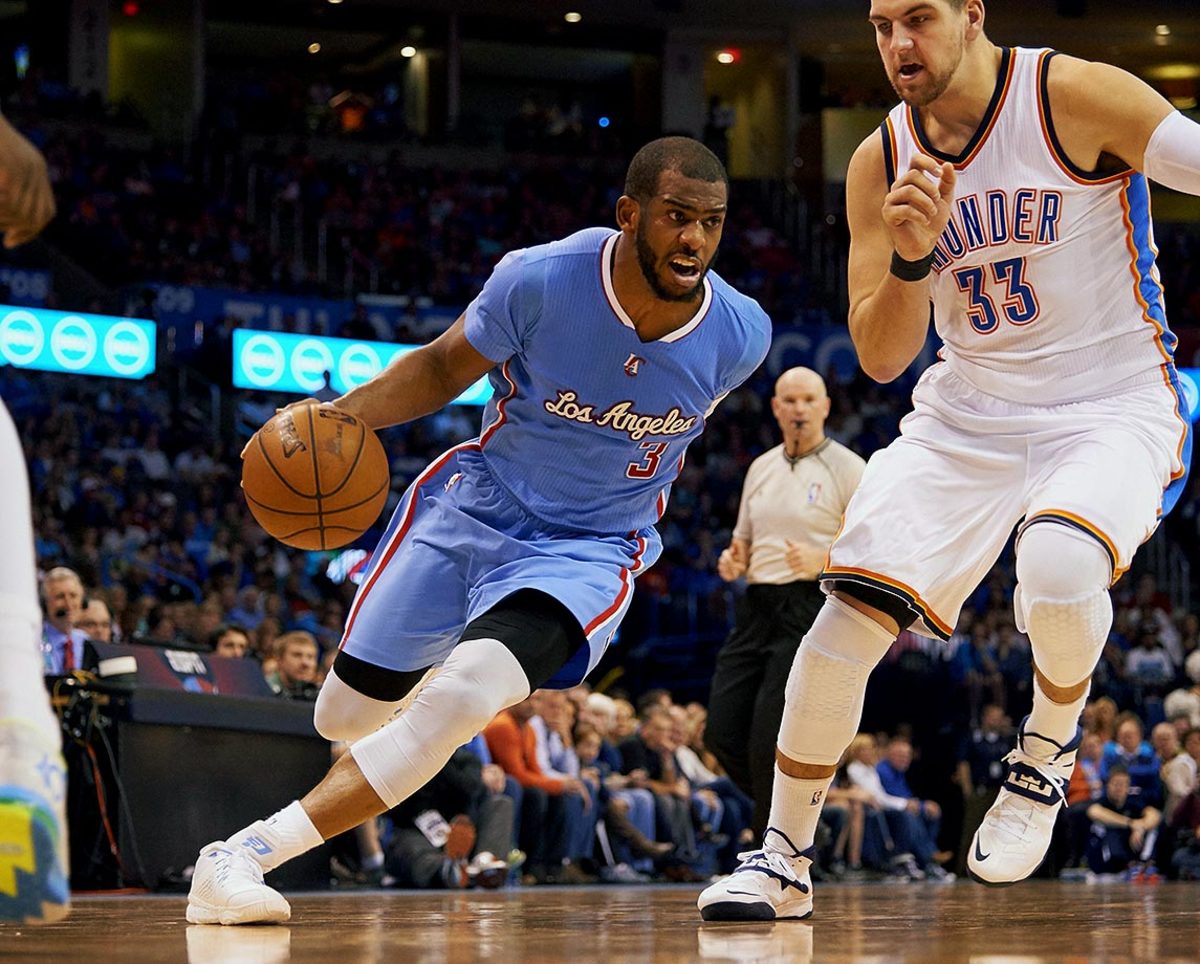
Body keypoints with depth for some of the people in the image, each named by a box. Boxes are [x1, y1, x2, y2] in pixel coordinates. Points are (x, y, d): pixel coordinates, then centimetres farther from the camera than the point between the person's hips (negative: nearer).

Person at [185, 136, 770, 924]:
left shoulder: (741, 336, -17)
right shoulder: (541, 280, -22)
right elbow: (444, 366, -5)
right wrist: (343, 414, -20)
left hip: (585, 552, -1)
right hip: (474, 505, 1)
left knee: (464, 698, -29)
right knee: (344, 715, 12)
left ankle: (245, 855, -23)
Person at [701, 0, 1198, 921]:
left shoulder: (1076, 97, -14)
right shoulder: (880, 164, 1)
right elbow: (881, 357, 0)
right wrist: (911, 258, -19)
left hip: (1115, 406, -4)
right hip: (967, 415, 5)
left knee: (1057, 565, -35)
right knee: (847, 618, -8)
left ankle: (1049, 748, -3)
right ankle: (783, 860, 11)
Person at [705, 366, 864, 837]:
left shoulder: (848, 469, -3)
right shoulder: (761, 468, 17)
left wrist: (821, 563, -22)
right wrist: (732, 561, 4)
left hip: (811, 609, -7)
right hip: (757, 607, 7)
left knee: (770, 740, -12)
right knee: (723, 731, 0)